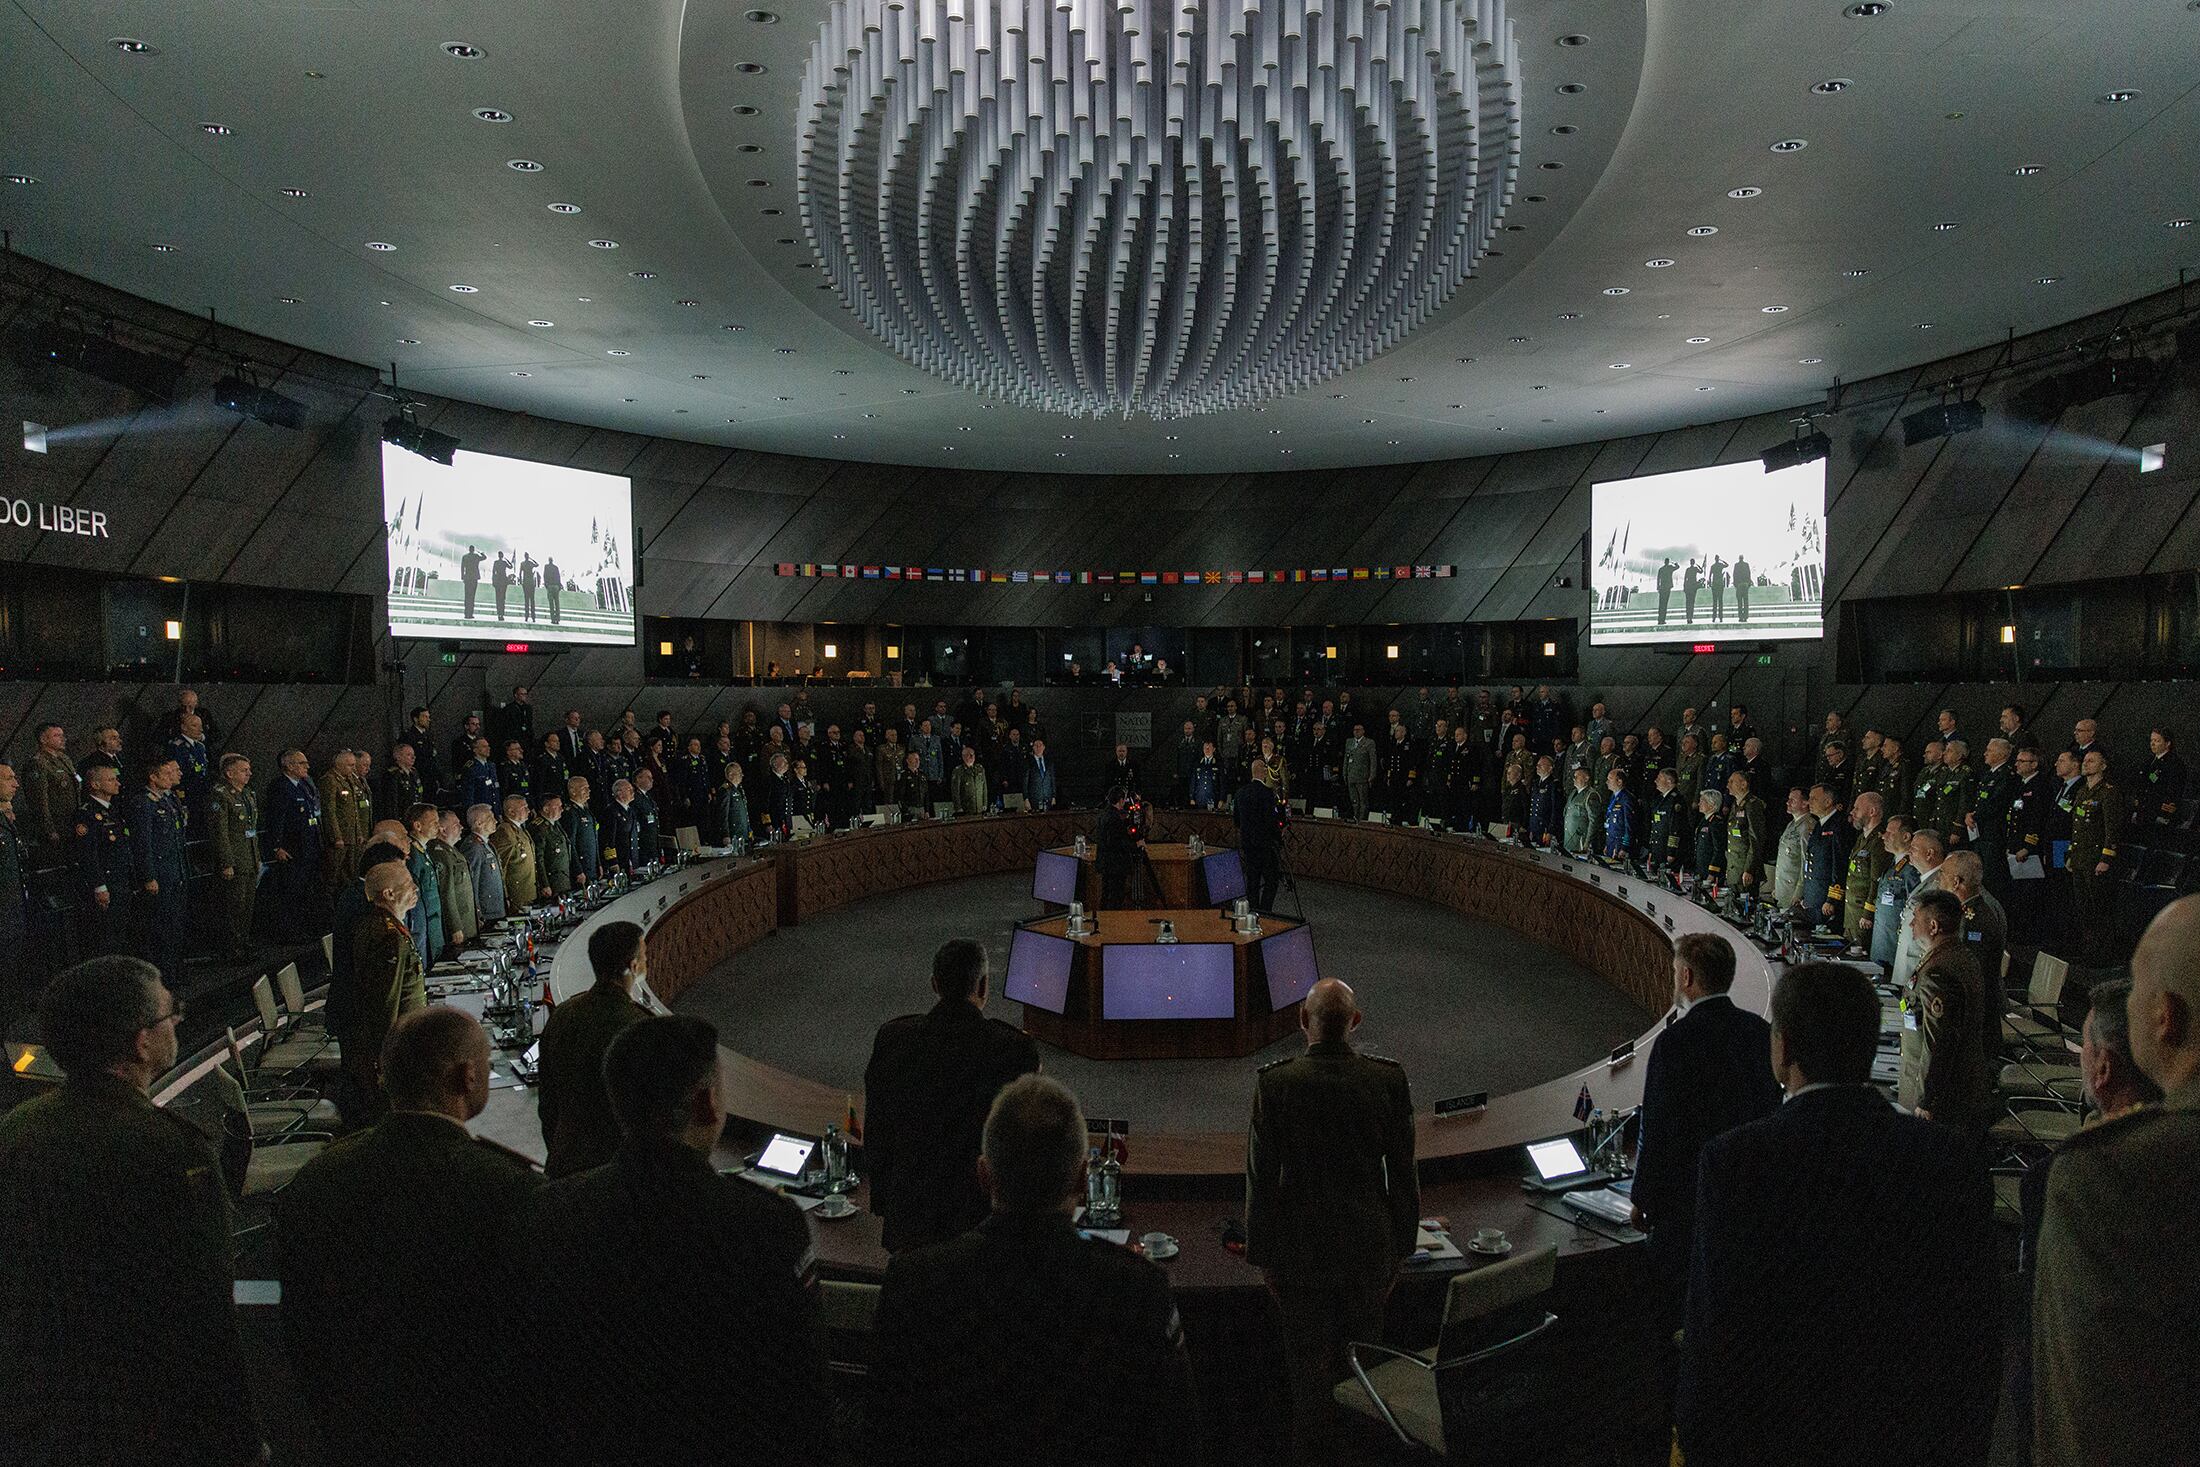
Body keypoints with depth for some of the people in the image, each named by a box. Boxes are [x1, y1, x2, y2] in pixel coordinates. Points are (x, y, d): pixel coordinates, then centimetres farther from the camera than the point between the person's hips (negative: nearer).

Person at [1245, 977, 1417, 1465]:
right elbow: (1402, 1171, -4)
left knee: (1309, 1369, 16)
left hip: (1301, 1252, -2)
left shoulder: (1274, 1082, -17)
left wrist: (1263, 1255, 0)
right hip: (1370, 1249, 2)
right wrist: (1401, 1247, 9)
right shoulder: (1388, 1078, -12)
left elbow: (1261, 1177, -12)